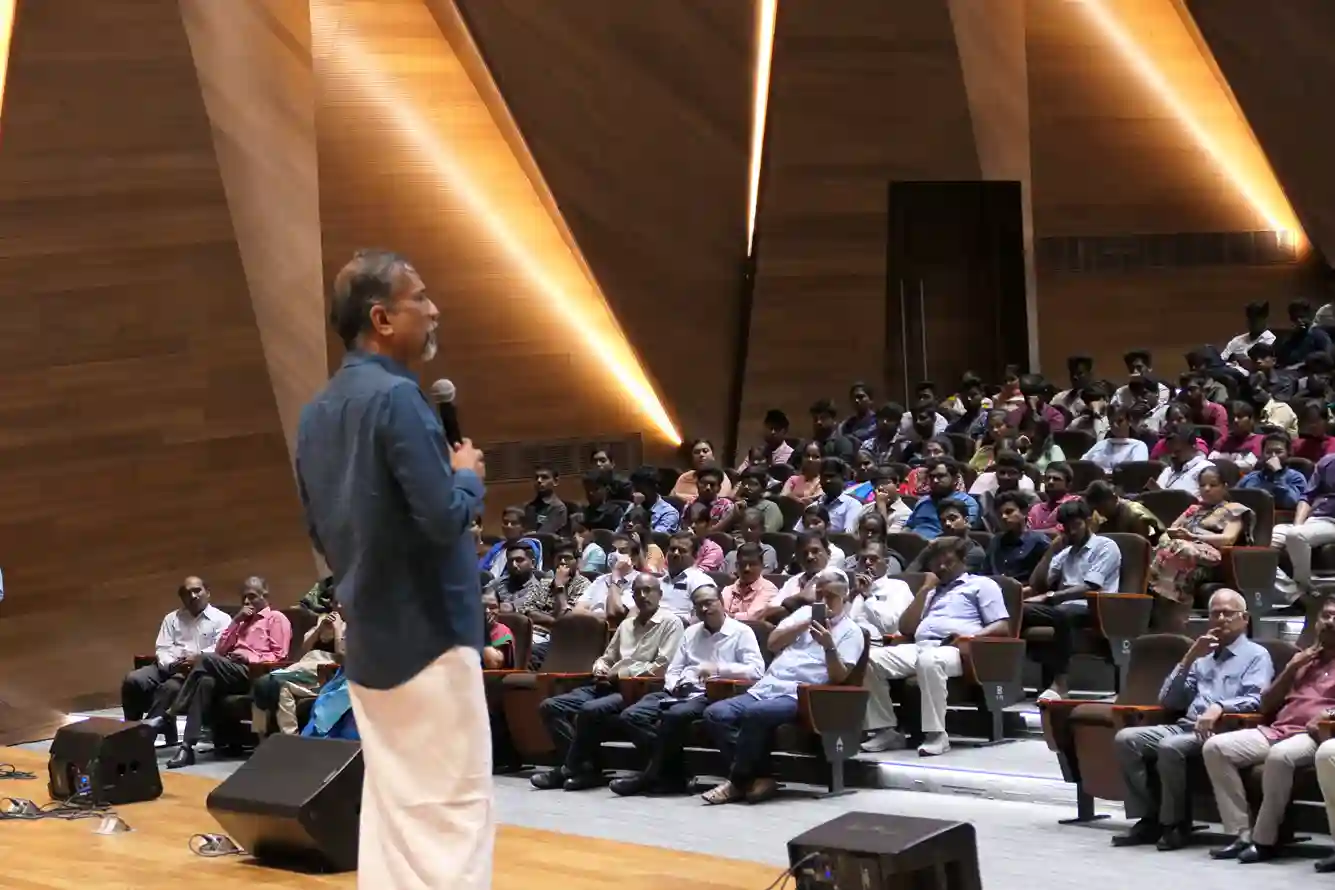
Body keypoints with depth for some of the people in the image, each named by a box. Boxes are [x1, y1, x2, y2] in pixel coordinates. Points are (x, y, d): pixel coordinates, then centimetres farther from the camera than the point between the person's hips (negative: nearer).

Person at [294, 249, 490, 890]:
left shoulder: (317, 411, 8)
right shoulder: (397, 397, -18)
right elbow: (445, 519, -23)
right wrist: (469, 477, -5)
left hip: (367, 638, 8)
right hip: (427, 633, -8)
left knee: (389, 803, 13)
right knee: (452, 805, -3)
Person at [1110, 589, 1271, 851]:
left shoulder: (1256, 655, 9)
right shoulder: (1202, 657, 28)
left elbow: (1256, 700, -9)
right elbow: (1168, 701, 21)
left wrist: (1220, 707, -27)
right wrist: (1188, 660, 10)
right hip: (1185, 725, 7)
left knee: (1170, 747, -35)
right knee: (1125, 739, -15)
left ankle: (1175, 824, -20)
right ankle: (1149, 819, -14)